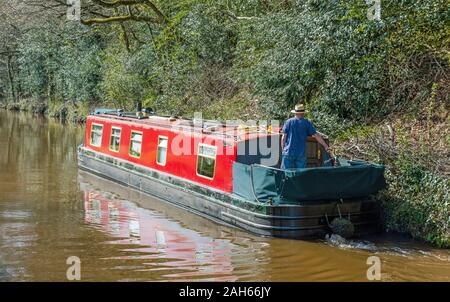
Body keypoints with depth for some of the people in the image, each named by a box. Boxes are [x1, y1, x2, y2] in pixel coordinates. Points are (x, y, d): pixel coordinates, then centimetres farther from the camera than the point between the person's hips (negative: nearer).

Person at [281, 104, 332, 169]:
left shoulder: (288, 122, 2)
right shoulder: (307, 123, 3)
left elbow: (284, 137, 0)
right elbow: (316, 136, 1)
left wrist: (283, 149, 12)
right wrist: (326, 146, 5)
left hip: (288, 152, 0)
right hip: (301, 153, 0)